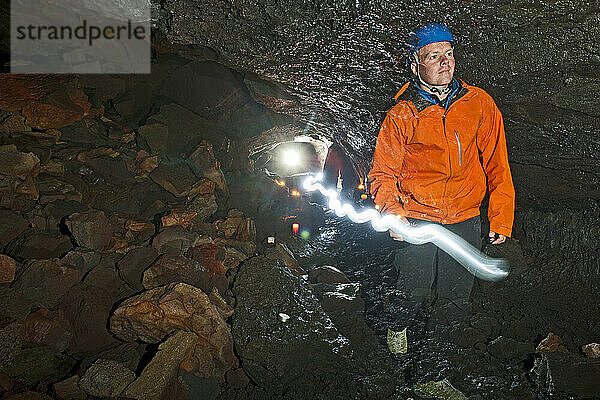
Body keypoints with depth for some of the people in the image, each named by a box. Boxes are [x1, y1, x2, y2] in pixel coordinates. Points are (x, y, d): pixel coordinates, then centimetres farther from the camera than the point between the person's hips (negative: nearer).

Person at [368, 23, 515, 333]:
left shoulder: (480, 104, 1)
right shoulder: (401, 115, -5)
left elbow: (497, 165, 5)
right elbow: (382, 172, -2)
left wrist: (501, 218, 3)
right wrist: (393, 214, -18)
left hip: (465, 222, 2)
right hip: (415, 222, -2)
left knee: (455, 303, 14)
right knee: (412, 297, 5)